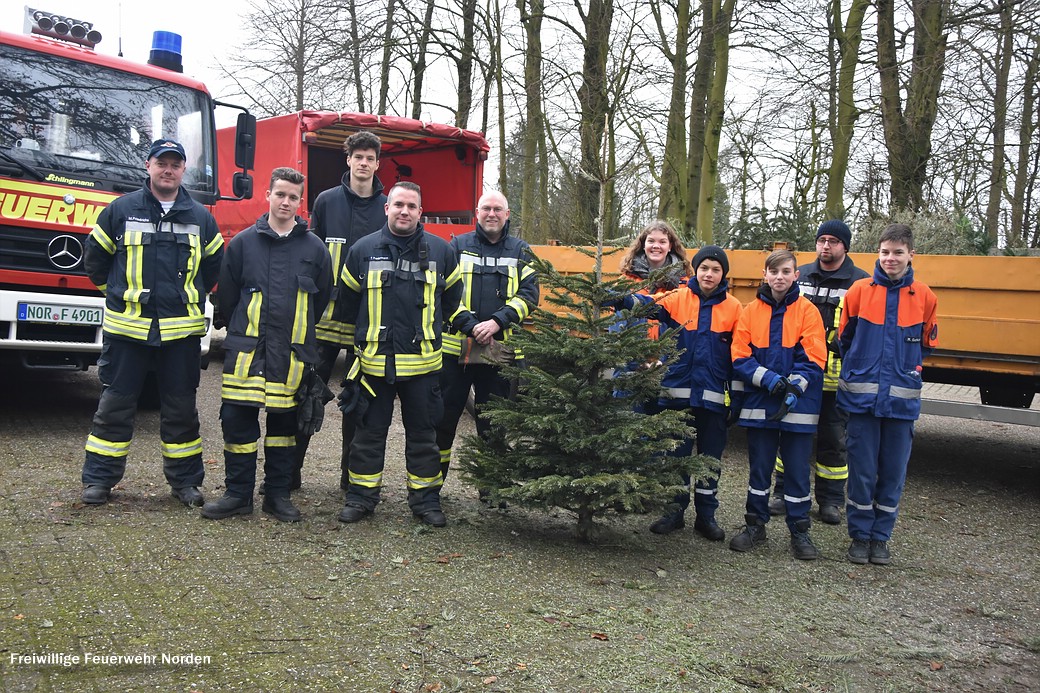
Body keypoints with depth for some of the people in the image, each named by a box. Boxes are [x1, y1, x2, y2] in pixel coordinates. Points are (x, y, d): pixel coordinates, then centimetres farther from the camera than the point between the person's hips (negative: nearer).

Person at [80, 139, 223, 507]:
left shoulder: (200, 217, 8)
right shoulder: (121, 210, 3)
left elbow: (214, 265, 20)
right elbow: (95, 257, 13)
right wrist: (119, 292, 14)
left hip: (182, 329, 1)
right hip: (126, 326, -1)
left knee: (181, 408, 8)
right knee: (115, 405, 5)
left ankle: (185, 480, 18)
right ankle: (99, 479, 16)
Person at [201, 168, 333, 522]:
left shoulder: (314, 248, 5)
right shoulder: (243, 242, 5)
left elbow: (322, 299, 14)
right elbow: (226, 295, 11)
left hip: (292, 352, 0)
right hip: (246, 347, 0)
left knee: (284, 421, 7)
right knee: (237, 417, -2)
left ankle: (278, 494, 18)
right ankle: (238, 493, 11)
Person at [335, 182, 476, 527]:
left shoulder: (440, 251, 5)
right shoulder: (363, 250, 4)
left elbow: (452, 300, 17)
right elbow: (347, 301, 13)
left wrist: (470, 326, 5)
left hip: (422, 362, 1)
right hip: (374, 362, 0)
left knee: (423, 434, 9)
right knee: (369, 433, 8)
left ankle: (426, 499, 20)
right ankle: (361, 497, 21)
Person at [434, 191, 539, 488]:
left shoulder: (521, 252, 10)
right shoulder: (458, 246, 7)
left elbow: (529, 295, -1)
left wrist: (497, 321, -16)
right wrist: (469, 326, -15)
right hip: (455, 346, 0)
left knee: (493, 423, 10)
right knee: (444, 417, 5)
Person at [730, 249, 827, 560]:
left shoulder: (807, 311, -2)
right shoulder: (751, 311, 3)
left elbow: (813, 360, -6)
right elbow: (740, 357, -2)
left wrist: (793, 389, -19)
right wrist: (769, 379, -15)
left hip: (798, 406, -1)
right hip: (759, 404, 2)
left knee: (797, 470, 6)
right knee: (759, 468, 12)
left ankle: (800, 531, 19)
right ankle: (755, 525, 25)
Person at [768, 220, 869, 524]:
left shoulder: (861, 282, 1)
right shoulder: (800, 276, 10)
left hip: (837, 375, -2)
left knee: (833, 438, 7)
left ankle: (831, 499, 20)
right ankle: (784, 492, 22)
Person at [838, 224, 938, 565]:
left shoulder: (924, 297, 2)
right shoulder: (859, 290, -1)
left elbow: (927, 344, 14)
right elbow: (845, 338, 9)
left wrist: (907, 368, 6)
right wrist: (860, 370, 8)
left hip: (902, 399, 1)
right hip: (862, 396, -1)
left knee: (893, 471, 7)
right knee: (862, 470, 4)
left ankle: (881, 537, 22)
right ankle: (860, 536, 18)